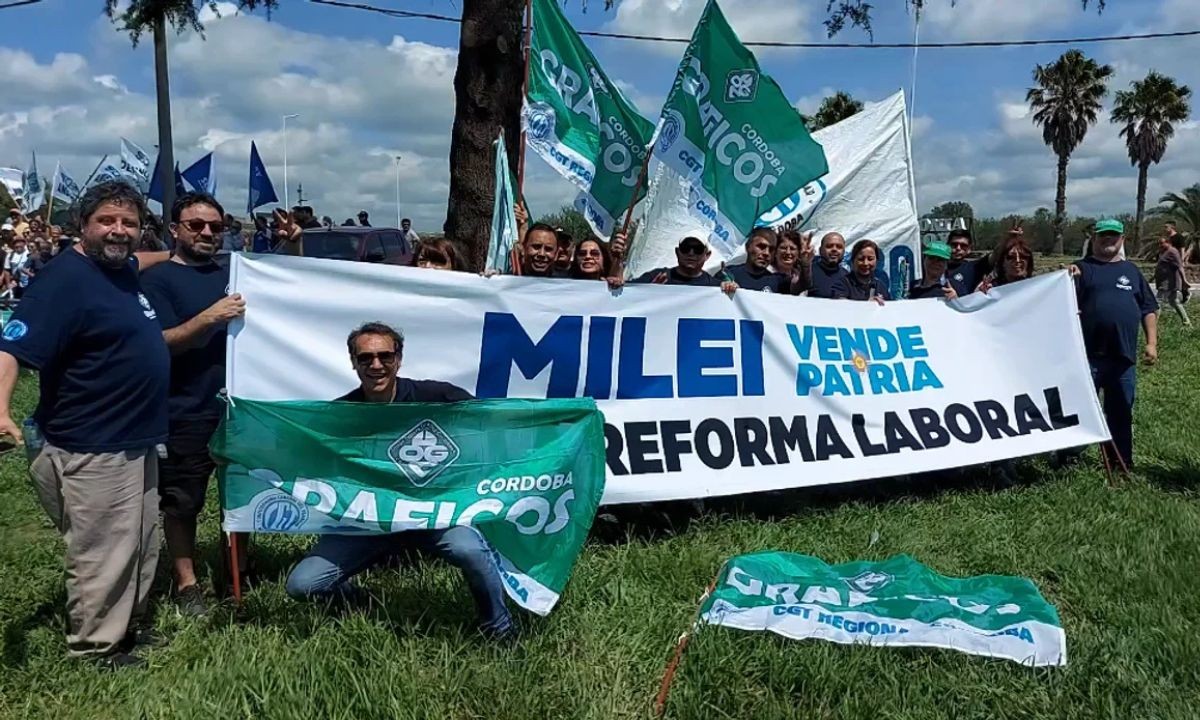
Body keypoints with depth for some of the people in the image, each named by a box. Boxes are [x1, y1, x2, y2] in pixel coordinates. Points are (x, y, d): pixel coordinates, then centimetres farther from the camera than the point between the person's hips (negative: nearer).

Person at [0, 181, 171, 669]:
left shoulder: (123, 269, 8)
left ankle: (127, 626, 35)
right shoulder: (66, 278, -18)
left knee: (142, 544, 20)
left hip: (138, 441, 10)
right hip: (91, 450, -10)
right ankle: (94, 645, 17)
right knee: (102, 552, 0)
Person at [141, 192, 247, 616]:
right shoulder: (158, 280, -4)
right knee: (182, 502, 5)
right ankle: (187, 584, 19)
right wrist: (209, 317, -25)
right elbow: (158, 344, -13)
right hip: (185, 413, -5)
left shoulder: (232, 275, 15)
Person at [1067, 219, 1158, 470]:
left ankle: (1122, 462, 23)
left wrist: (1152, 343, 5)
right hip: (1088, 355, -4)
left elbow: (1149, 309, 14)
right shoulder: (1081, 269, 3)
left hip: (1124, 356, 4)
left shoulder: (1131, 271, 14)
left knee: (1121, 412, 12)